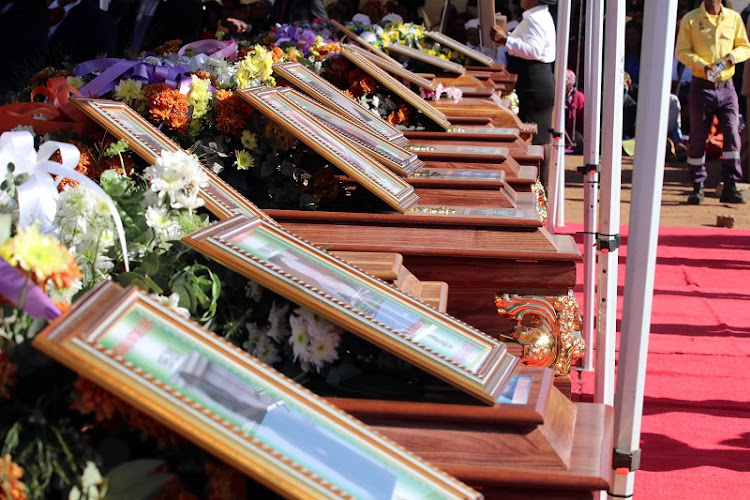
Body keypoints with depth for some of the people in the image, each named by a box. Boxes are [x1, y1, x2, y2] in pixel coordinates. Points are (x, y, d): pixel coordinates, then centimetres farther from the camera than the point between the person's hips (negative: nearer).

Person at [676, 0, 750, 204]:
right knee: (697, 138, 2)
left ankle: (730, 187, -2)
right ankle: (697, 187, 13)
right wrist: (702, 65, -17)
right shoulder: (690, 19, 0)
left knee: (732, 134, -7)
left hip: (726, 87, 2)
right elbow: (681, 51, -2)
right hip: (701, 87, -2)